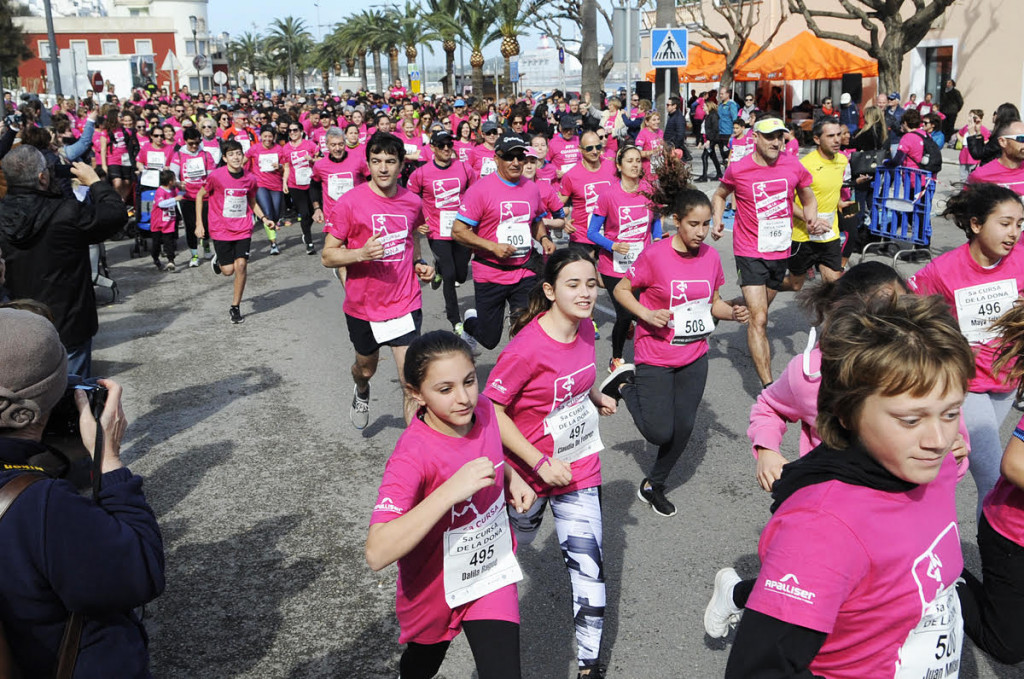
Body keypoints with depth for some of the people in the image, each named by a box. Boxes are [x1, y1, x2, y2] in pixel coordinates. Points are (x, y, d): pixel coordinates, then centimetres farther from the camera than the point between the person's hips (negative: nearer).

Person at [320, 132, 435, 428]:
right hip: (363, 306, 0)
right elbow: (327, 256, -11)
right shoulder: (349, 202, -13)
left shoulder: (413, 201, -1)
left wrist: (419, 263, 3)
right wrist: (362, 253, -29)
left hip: (405, 304, 1)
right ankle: (361, 392, 61)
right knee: (365, 367, 24)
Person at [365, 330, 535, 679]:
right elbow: (377, 553, -44)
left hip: (492, 570, 3)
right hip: (435, 588, -3)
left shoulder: (482, 409, -15)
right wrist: (450, 491, -49)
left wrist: (511, 476, -8)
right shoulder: (412, 455, -34)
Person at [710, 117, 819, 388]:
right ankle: (768, 386, -14)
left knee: (760, 312, 21)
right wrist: (718, 220, -6)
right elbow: (720, 195, 11)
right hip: (750, 253, -4)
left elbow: (808, 199, 14)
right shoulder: (738, 170, -9)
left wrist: (812, 219, -7)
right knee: (759, 319, -13)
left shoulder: (794, 166, -2)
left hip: (780, 251, 4)